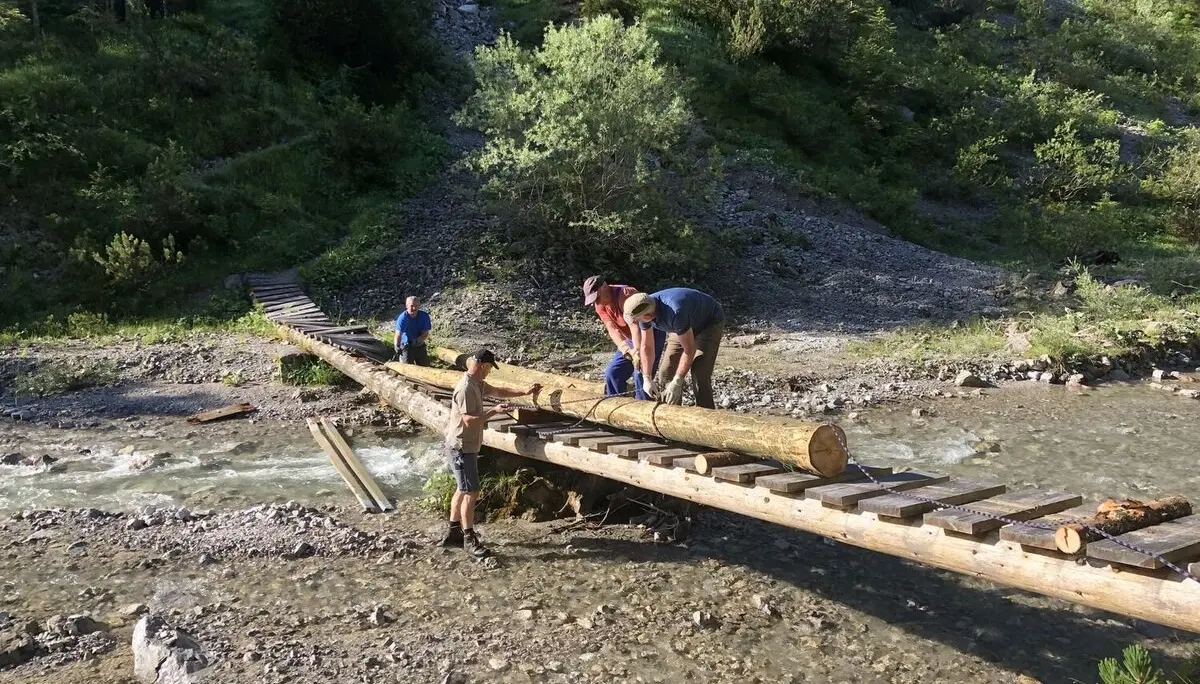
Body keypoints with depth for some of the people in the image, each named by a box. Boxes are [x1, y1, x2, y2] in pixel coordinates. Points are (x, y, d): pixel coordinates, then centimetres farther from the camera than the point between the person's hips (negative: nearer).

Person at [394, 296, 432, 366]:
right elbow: (398, 333, -32)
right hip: (406, 346, -3)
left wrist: (418, 340, -31)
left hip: (420, 346, 4)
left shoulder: (424, 316, -9)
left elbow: (425, 334, -10)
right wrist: (397, 346, -50)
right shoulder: (402, 318, -19)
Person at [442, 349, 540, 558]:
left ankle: (453, 532, 28)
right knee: (471, 493, -7)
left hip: (467, 446, 11)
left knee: (463, 490, 18)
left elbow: (498, 391, 21)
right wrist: (494, 411, -23)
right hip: (461, 448, -11)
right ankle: (469, 539, 1)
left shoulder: (478, 384, 9)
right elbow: (469, 420, -27)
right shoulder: (466, 388, -22)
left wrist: (525, 392, 14)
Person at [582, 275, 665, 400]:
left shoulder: (625, 295, -29)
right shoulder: (600, 305, -6)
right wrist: (626, 350, -35)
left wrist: (637, 351, -50)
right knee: (612, 373, 4)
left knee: (640, 374, -20)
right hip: (630, 339, 8)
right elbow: (613, 330, -17)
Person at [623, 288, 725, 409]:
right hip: (688, 325, 8)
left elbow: (689, 350, -33)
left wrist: (677, 382, -29)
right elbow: (646, 346, -5)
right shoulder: (644, 310, -19)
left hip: (710, 322, -7)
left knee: (699, 373, -21)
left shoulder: (675, 313, -42)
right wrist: (647, 379, -7)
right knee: (666, 371, 1)